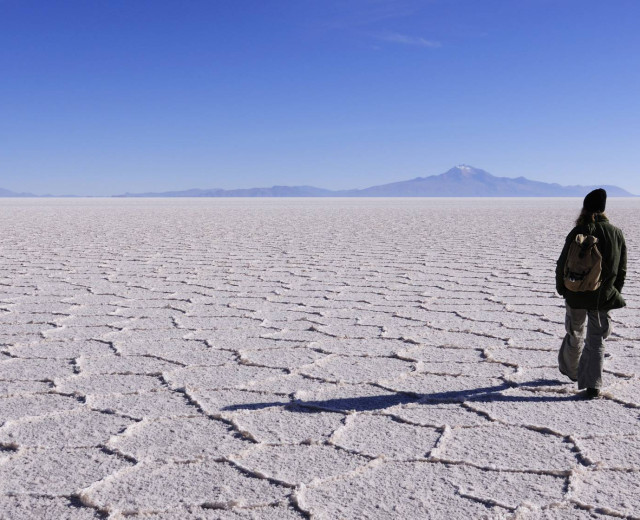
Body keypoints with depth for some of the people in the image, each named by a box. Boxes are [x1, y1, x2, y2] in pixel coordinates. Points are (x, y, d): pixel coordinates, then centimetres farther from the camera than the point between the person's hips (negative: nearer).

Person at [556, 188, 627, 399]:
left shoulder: (578, 232, -11)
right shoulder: (616, 233, -1)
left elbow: (563, 264, -8)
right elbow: (622, 269, 6)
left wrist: (561, 288, 7)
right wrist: (614, 293, 16)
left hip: (577, 295, -2)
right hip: (603, 297, 2)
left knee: (575, 334, 18)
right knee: (596, 340, 9)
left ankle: (571, 369, 39)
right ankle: (592, 385, 3)